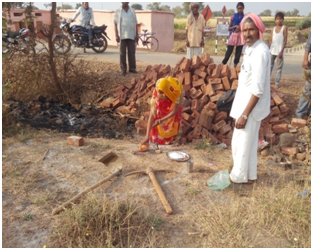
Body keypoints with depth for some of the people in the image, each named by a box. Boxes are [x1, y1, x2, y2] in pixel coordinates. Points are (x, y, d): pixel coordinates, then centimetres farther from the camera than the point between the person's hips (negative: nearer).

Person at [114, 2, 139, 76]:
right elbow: (116, 24, 4)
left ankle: (132, 68, 6)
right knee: (122, 52, -1)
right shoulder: (118, 11, 9)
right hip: (122, 35, -2)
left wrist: (137, 35, 5)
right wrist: (116, 35, -6)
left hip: (131, 35, 2)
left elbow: (135, 24, 13)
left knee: (132, 52, 0)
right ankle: (123, 69, 4)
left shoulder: (132, 11, 14)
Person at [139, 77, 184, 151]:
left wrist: (161, 120, -45)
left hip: (175, 101, -1)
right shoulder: (156, 95, -41)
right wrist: (147, 136, -46)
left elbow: (174, 111, -33)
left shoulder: (176, 91, -44)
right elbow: (151, 115, -41)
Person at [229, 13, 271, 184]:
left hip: (250, 107, -10)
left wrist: (244, 114, -23)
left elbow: (258, 89, -26)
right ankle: (249, 175, 32)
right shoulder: (252, 49, 9)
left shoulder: (260, 52, -22)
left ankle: (239, 176, 21)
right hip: (247, 104, 10)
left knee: (240, 142, 4)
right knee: (249, 142, 18)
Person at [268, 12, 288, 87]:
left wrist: (281, 51, -14)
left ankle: (277, 82, 4)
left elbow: (285, 40, -6)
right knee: (270, 65, 6)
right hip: (272, 50, 4)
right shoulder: (274, 28, 10)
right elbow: (271, 40, 11)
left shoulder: (284, 28, -2)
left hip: (280, 51, -4)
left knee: (279, 67, 2)